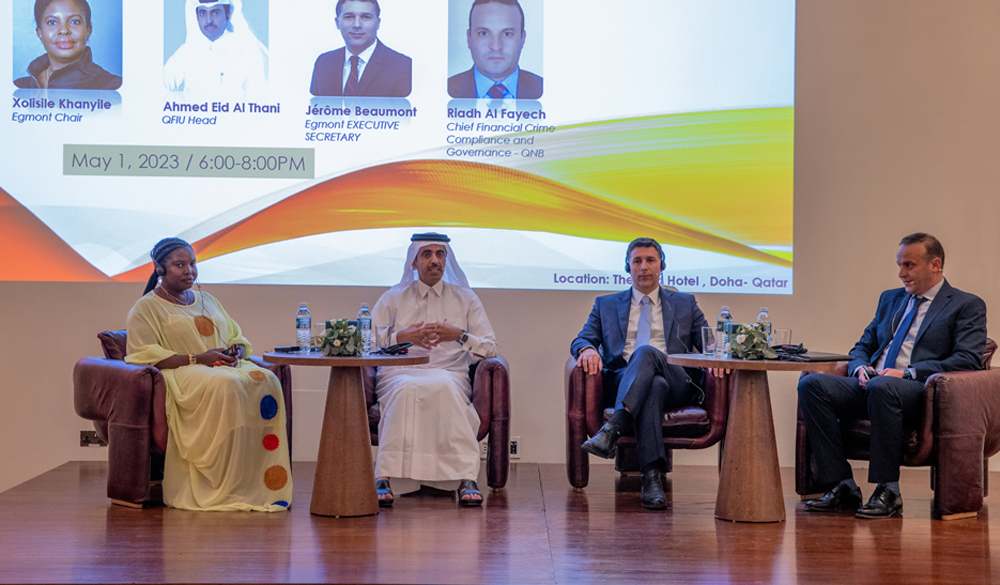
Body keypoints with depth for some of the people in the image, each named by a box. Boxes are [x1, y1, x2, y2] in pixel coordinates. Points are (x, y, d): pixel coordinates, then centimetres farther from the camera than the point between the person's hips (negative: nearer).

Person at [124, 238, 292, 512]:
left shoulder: (208, 301, 28)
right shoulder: (146, 308, 7)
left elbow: (238, 339, 28)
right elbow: (144, 356, -6)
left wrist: (235, 352, 1)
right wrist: (197, 359, -15)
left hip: (228, 366, 6)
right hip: (182, 375, -6)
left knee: (267, 381, -28)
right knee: (227, 385, -39)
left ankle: (265, 484, -31)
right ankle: (227, 487, -37)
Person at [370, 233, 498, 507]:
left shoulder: (466, 299, 19)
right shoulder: (392, 299, 18)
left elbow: (490, 348, 11)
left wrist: (459, 335, -6)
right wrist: (402, 337, -6)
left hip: (449, 373, 0)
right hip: (399, 372, 0)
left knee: (444, 387, -38)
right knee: (406, 390, -38)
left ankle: (466, 479, -44)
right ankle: (384, 478, -43)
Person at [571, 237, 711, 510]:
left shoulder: (685, 304, 25)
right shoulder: (606, 305, 26)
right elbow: (581, 340, 16)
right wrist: (587, 349, -10)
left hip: (676, 383, 0)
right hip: (622, 382, 0)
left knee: (646, 352, -36)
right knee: (655, 384, -39)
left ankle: (612, 430, -52)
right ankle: (652, 476, -51)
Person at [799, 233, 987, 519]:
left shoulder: (967, 306, 6)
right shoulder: (890, 299, 26)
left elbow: (968, 360, -7)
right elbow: (862, 346, 27)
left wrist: (909, 373, -17)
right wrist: (860, 368, 1)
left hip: (920, 391, -6)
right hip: (871, 385, 6)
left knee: (882, 386, -40)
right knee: (811, 384, -20)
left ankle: (888, 491, -28)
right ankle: (843, 487, -19)